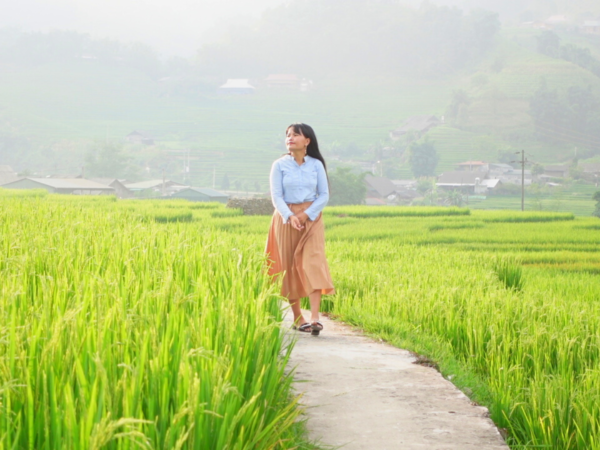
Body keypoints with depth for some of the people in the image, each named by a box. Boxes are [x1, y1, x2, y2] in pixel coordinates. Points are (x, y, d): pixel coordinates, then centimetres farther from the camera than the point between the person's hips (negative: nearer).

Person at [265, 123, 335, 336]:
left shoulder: (316, 165, 3)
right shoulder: (280, 165, 0)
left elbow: (324, 195, 2)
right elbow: (276, 196, -5)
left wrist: (306, 215, -13)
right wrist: (290, 216, -21)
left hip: (312, 218, 0)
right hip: (286, 219, 0)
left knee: (313, 263, -14)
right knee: (289, 266, 2)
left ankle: (315, 318, -23)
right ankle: (297, 317, 13)